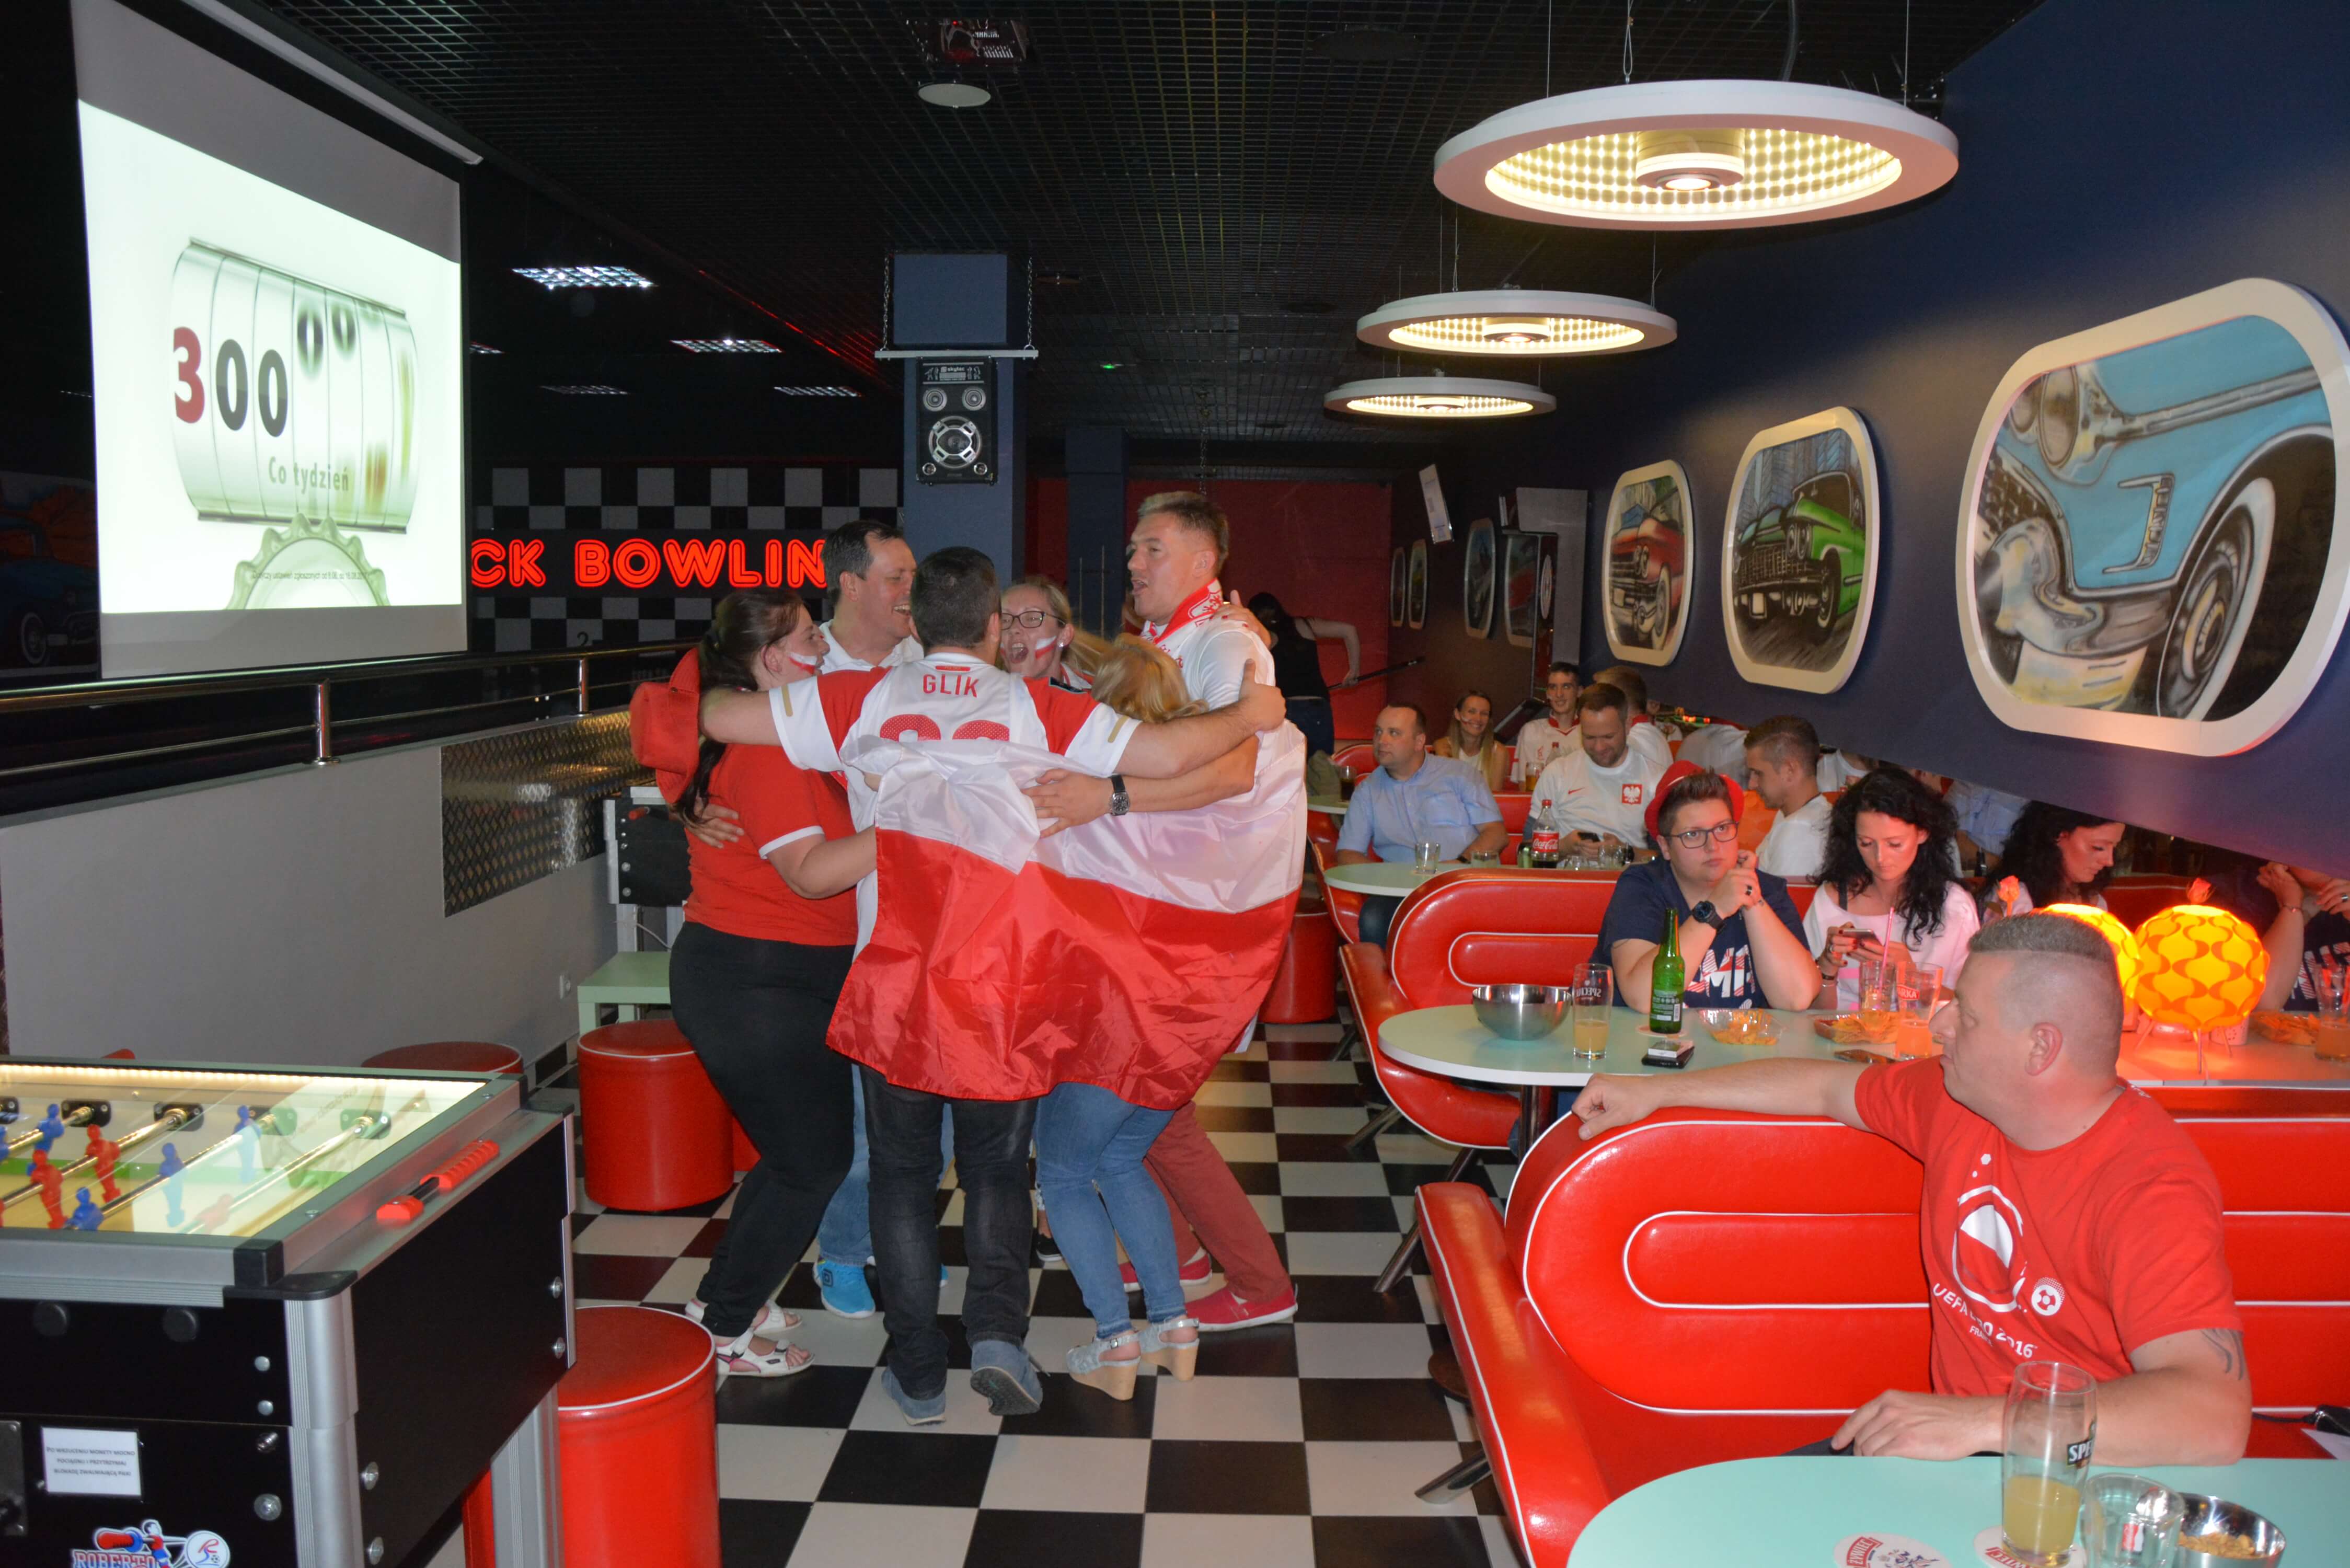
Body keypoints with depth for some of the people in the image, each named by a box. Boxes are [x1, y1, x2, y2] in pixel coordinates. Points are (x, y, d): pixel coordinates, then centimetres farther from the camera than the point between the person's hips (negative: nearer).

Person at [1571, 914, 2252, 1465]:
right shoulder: (1958, 1098, 1)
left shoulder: (2150, 1192, -23)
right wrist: (1656, 1090, 23)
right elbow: (1826, 1086, 18)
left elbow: (2217, 1418, -33)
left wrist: (1980, 1422, -38)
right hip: (1963, 1439, 7)